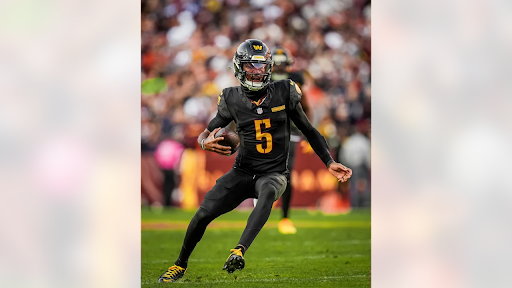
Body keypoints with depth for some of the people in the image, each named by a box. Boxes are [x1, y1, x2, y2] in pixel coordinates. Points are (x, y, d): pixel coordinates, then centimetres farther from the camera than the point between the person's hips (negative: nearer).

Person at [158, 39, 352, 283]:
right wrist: (206, 142, -15)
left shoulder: (284, 93, -2)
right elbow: (204, 134, 10)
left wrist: (330, 163, 3)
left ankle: (239, 251, -50)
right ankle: (180, 265, 12)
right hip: (242, 171, 2)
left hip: (273, 173, -1)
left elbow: (309, 131, 7)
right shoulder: (232, 99, 0)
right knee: (204, 213, -13)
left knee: (268, 192, -38)